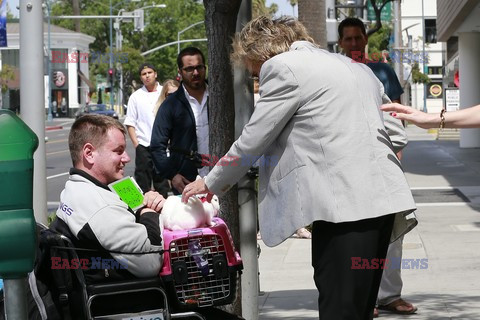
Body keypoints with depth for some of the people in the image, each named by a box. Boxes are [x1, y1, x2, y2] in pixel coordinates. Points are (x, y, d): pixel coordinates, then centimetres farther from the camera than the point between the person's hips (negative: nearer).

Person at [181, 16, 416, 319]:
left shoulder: (283, 67, -2)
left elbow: (252, 141, 0)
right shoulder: (351, 65, 24)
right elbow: (394, 128, 26)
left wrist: (210, 183, 14)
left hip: (345, 202, -9)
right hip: (383, 197, 9)